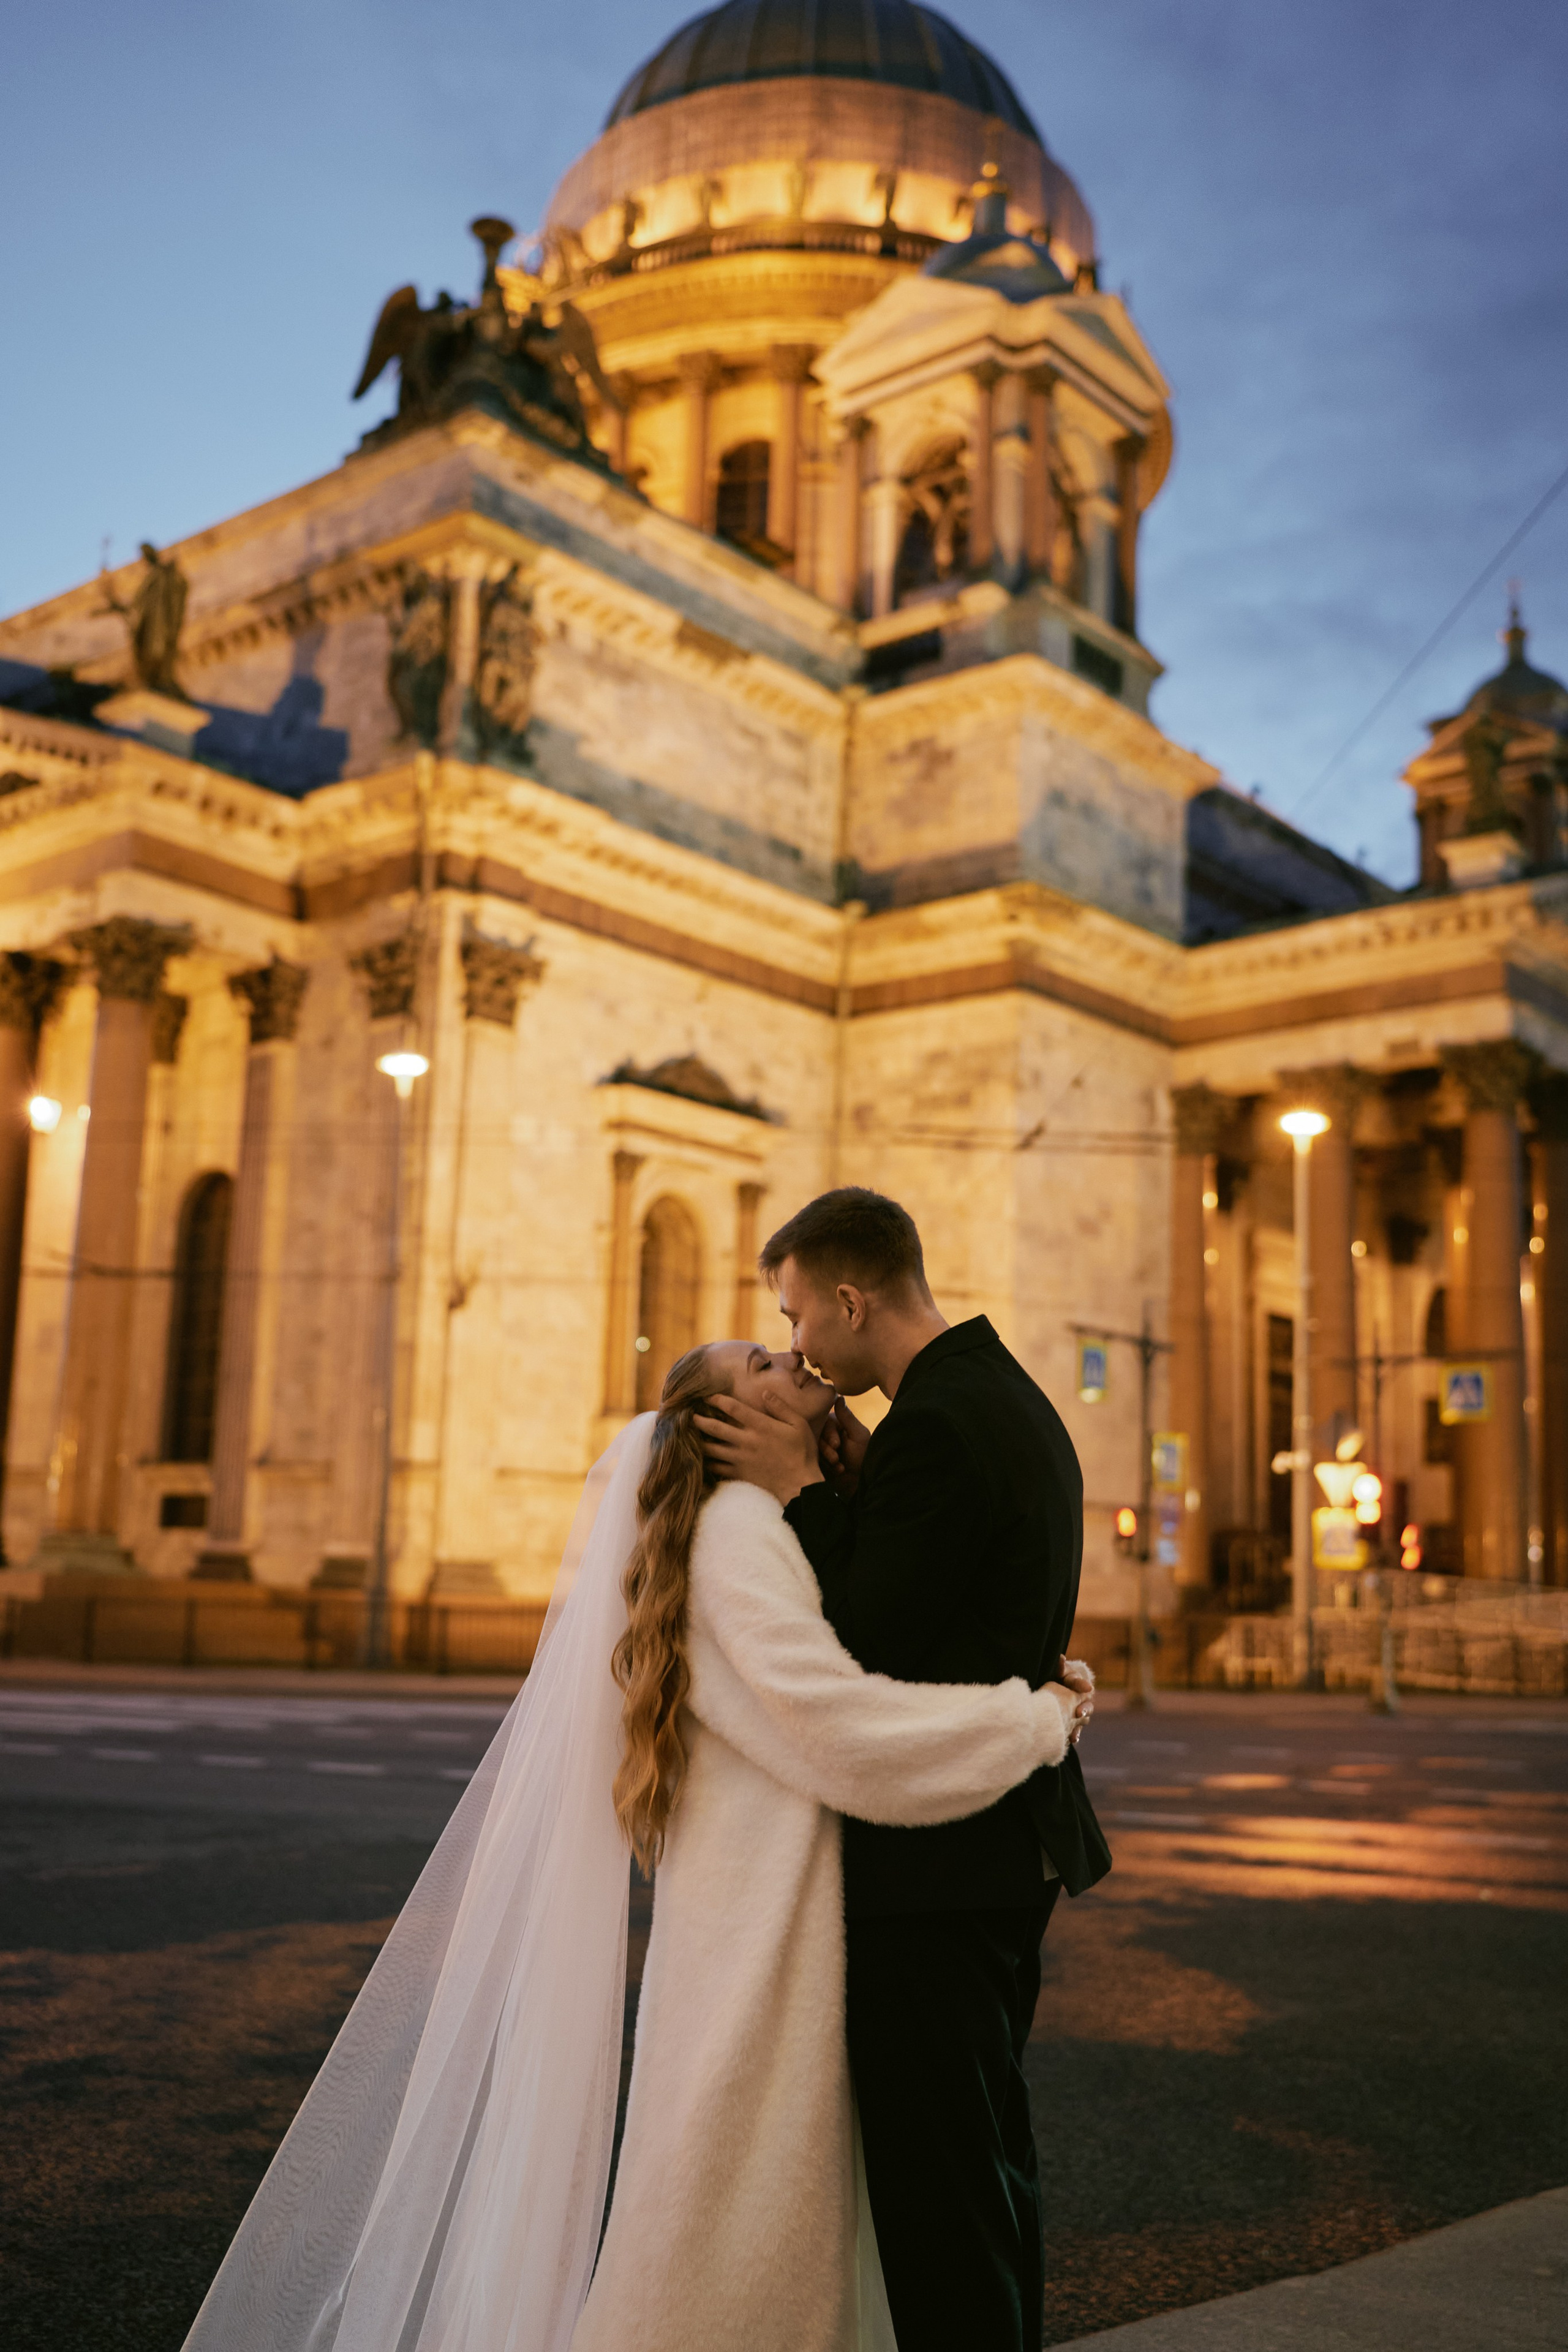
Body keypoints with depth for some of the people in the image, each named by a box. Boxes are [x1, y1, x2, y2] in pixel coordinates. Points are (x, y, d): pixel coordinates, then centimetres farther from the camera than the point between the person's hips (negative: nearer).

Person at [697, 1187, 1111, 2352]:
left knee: (934, 2167, 1)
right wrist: (854, 1488, 4)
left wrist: (799, 1492, -12)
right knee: (992, 2144, 22)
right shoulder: (1014, 1400, 11)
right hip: (1016, 1841, 11)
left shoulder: (933, 1427, -21)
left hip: (936, 1859, -11)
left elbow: (864, 1646, -19)